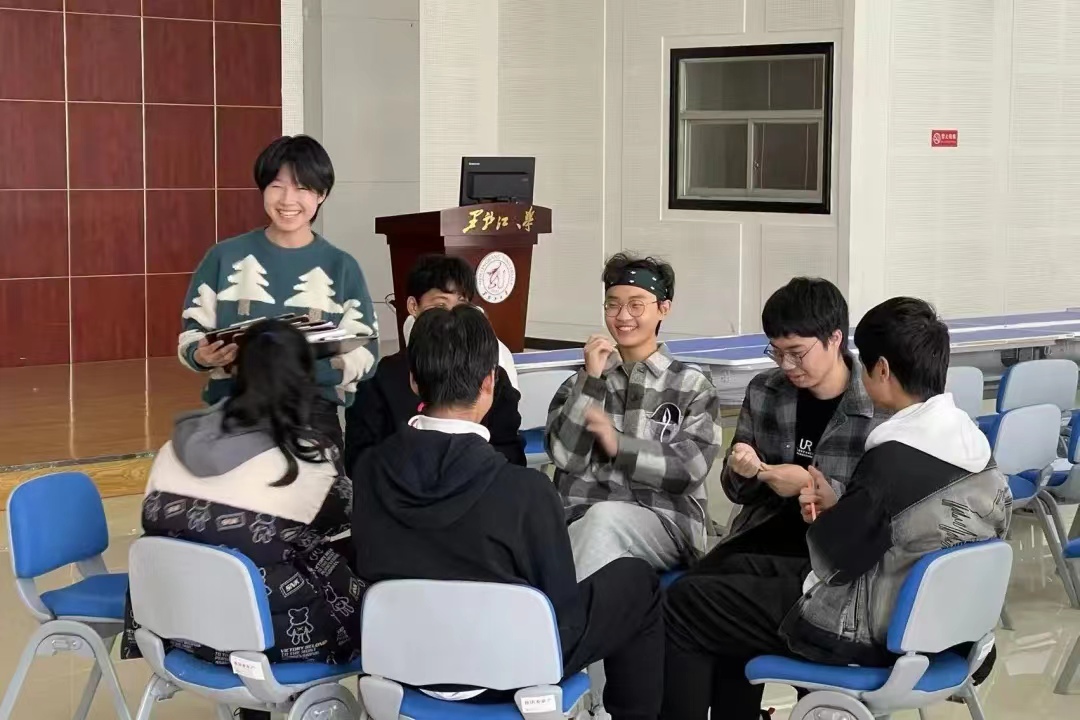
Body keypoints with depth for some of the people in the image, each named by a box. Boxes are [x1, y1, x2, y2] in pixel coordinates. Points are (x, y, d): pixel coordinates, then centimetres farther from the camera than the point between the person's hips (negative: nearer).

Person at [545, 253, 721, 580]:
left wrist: (618, 444, -10)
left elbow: (689, 469, -2)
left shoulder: (692, 385, 11)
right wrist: (591, 380, -4)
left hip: (666, 525, -1)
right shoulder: (582, 381, 18)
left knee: (605, 517, -35)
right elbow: (565, 457, 1)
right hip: (582, 522, 1)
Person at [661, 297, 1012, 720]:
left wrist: (823, 515, 0)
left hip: (866, 629, -9)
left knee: (683, 602, 1)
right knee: (739, 569, 26)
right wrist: (837, 507, 1)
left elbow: (835, 559, -19)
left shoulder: (894, 456, -27)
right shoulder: (972, 440, 0)